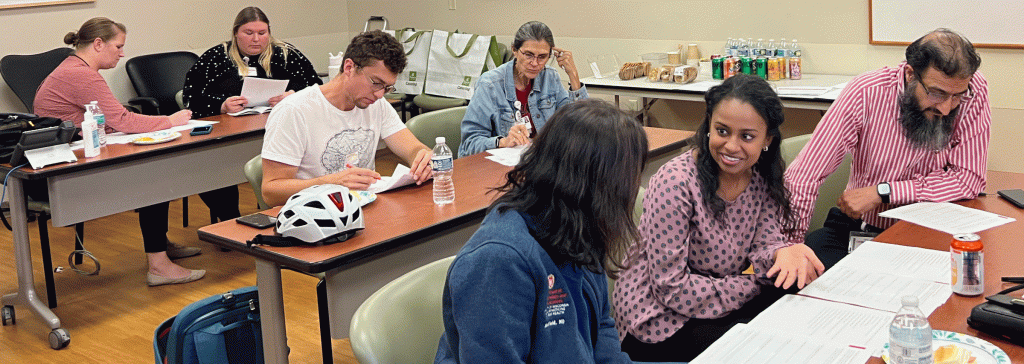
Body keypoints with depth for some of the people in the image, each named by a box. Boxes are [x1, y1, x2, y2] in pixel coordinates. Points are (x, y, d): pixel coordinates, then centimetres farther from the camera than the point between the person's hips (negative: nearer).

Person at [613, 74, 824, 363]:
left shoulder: (762, 177, -1)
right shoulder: (675, 182, -22)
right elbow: (672, 289, -22)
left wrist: (785, 252, -30)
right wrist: (760, 285, -18)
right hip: (662, 320, -6)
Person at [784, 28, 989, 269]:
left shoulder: (973, 90, -17)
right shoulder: (866, 93, -18)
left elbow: (969, 179, -17)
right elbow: (806, 174, -19)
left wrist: (882, 192, -23)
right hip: (859, 225, -1)